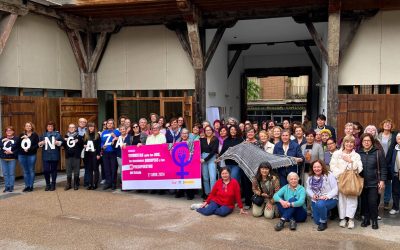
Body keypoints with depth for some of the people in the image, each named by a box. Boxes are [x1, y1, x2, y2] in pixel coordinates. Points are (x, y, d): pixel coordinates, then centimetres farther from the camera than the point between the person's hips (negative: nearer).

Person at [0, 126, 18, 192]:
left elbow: (19, 148, -7)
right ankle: (6, 187, 15)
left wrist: (12, 152, -17)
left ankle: (11, 187, 7)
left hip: (12, 159, -4)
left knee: (11, 173, -1)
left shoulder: (16, 139, -1)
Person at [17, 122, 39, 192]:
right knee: (25, 171, 8)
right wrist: (21, 138, -12)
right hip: (22, 155, 4)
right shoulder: (22, 135, 12)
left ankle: (31, 186, 8)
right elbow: (17, 144, 3)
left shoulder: (35, 135, 0)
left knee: (31, 171, 2)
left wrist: (29, 149, -18)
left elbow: (37, 145, -7)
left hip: (31, 155, -3)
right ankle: (27, 186, 15)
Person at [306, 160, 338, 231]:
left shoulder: (329, 175, -12)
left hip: (329, 199, -5)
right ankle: (325, 212, 36)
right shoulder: (310, 177, 3)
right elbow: (308, 189, 7)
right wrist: (312, 195, -14)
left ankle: (324, 222, -13)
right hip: (316, 200, 5)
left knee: (320, 204, -40)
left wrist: (327, 196, -28)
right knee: (317, 221, 1)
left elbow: (335, 189, -14)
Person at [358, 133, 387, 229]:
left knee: (373, 202, -5)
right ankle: (366, 219, 22)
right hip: (362, 182, 3)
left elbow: (383, 168, -2)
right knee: (364, 202, 8)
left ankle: (374, 220, 12)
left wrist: (382, 180, -7)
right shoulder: (358, 153, 3)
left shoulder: (378, 153, -3)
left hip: (374, 183, -2)